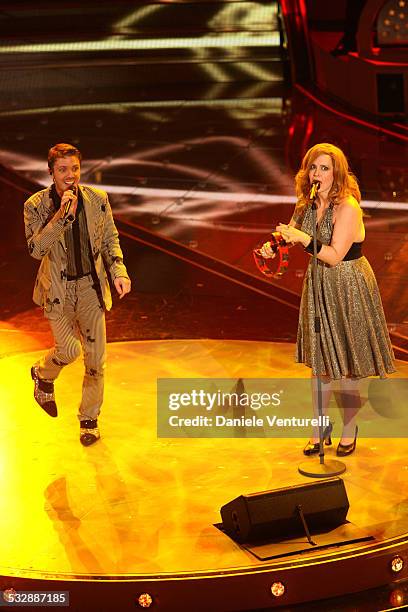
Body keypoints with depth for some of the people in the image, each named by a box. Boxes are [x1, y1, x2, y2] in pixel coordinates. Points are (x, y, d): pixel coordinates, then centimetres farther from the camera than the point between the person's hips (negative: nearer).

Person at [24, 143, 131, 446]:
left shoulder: (98, 199, -5)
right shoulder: (36, 205, -11)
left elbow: (110, 239, 7)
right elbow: (36, 248, -22)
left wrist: (119, 271, -7)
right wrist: (62, 215, -30)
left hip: (91, 285, 3)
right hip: (58, 289, -2)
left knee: (95, 358, 5)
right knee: (70, 349, -15)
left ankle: (89, 419, 25)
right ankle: (43, 375, 22)